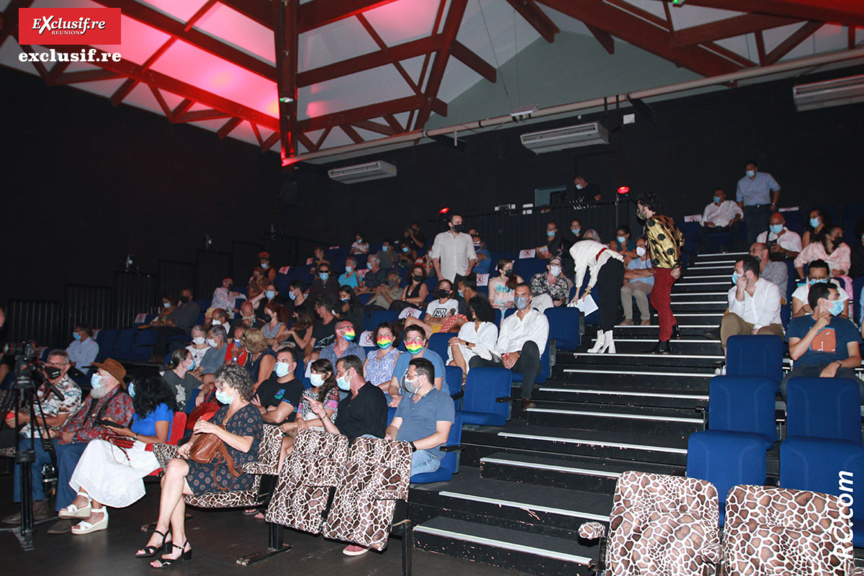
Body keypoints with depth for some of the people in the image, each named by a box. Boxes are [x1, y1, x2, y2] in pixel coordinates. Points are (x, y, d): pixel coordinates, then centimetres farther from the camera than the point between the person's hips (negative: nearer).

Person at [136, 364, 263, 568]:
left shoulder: (250, 413, -7)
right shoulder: (224, 411, 21)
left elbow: (245, 445, -22)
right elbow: (205, 431, 29)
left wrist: (215, 429, -22)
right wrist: (191, 443, 8)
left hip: (238, 474, -8)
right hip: (217, 466, 9)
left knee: (175, 467, -21)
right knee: (169, 479, -14)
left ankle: (161, 531, -11)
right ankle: (179, 544, -12)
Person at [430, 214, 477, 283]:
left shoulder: (467, 237, 17)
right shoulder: (440, 237, 13)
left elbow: (472, 256, 15)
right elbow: (435, 257, 8)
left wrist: (469, 269, -6)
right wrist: (439, 275, -4)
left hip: (463, 276, 1)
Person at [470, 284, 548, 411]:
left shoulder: (540, 318, 18)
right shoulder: (507, 321, 30)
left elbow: (540, 346, 2)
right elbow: (501, 344, 17)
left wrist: (518, 354, -13)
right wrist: (503, 356, -8)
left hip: (526, 362, -3)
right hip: (507, 362, 4)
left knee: (530, 345, -40)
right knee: (475, 361, -21)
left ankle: (526, 396, -38)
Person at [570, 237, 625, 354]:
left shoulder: (575, 248, 7)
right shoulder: (585, 247, 32)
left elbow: (580, 270, 3)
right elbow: (594, 271, 29)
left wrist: (577, 293, 9)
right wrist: (587, 291, 28)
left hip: (608, 264, -9)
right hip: (619, 265, 9)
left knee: (605, 302, -8)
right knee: (611, 303, 5)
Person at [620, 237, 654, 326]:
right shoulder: (633, 262, 28)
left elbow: (650, 273, -6)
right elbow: (626, 275, 10)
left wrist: (635, 271, 6)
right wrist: (642, 274, 0)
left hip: (647, 284, -3)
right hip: (632, 283, 3)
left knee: (638, 291, -40)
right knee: (624, 289, -34)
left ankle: (646, 319, -24)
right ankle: (628, 319, -30)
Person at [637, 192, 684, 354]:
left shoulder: (652, 222, -16)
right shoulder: (665, 219, 13)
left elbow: (668, 243, -24)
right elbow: (680, 239, 20)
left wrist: (675, 266, -23)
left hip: (664, 269, -9)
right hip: (669, 267, 9)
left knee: (662, 303, -5)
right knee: (655, 299, 21)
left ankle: (664, 344, 0)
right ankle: (673, 327, 25)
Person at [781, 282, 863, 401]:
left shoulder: (846, 324, 23)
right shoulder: (797, 323, 18)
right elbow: (794, 354, 1)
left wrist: (837, 364, -11)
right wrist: (816, 327, 0)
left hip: (838, 370, 2)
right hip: (805, 368, -2)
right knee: (787, 386, -37)